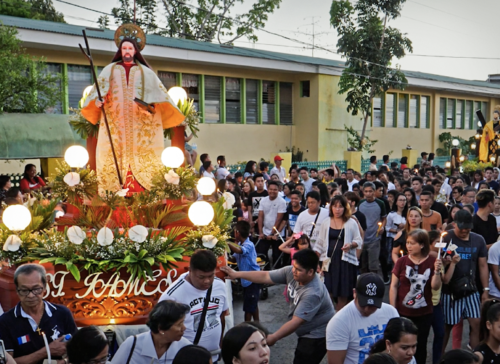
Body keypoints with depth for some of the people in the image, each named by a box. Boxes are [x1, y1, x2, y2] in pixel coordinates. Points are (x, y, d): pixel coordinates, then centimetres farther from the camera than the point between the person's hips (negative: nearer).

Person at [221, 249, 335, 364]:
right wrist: (237, 274, -12)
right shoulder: (290, 272, -13)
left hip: (317, 337, -8)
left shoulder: (313, 293, -34)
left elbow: (296, 321, -32)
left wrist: (273, 337, -27)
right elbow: (265, 276, -8)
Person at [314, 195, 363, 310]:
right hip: (329, 260, 1)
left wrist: (351, 245, -15)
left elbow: (359, 240, 6)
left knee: (343, 292, 3)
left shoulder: (351, 223, 2)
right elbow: (320, 243, 11)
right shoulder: (325, 222, 8)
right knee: (328, 290, -3)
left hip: (346, 260, -1)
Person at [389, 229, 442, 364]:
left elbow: (435, 286, -9)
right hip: (403, 312, -1)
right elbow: (394, 286, -3)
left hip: (424, 314, 1)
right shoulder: (402, 261, -7)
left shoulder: (432, 262, -5)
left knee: (421, 345, 11)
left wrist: (437, 271, -24)